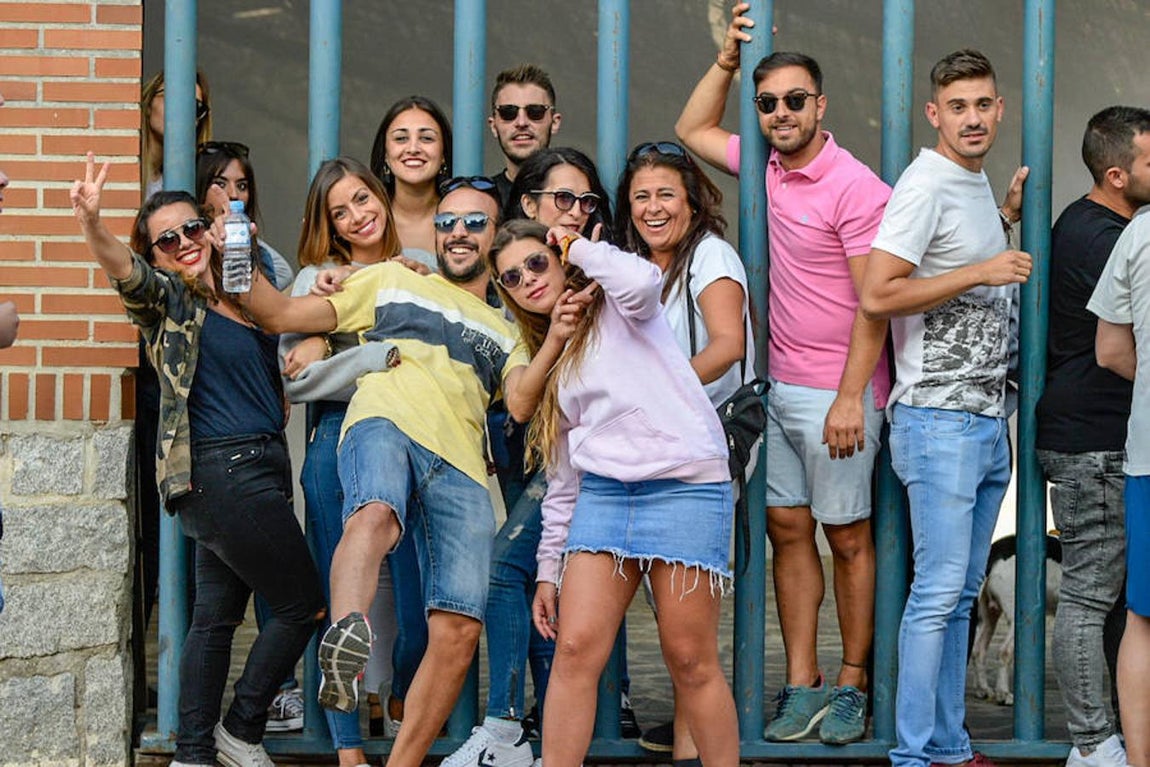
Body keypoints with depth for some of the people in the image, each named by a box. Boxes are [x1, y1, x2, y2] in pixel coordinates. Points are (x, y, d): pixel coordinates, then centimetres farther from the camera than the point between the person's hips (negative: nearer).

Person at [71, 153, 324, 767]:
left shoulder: (243, 300, 14)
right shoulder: (170, 301, -5)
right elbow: (126, 272, -23)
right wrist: (91, 223, -44)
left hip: (259, 470, 7)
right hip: (223, 472, -7)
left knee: (217, 614, 9)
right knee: (302, 606, -2)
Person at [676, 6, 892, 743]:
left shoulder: (855, 186, -13)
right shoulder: (765, 166, 8)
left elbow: (875, 301, -15)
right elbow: (692, 131, 25)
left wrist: (850, 397, -19)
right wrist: (728, 59, 10)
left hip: (836, 395, -7)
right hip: (776, 386, 7)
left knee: (847, 536, 2)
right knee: (787, 528, 7)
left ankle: (852, 685, 11)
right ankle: (802, 685, 11)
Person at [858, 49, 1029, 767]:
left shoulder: (977, 183, 15)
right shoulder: (926, 184, -12)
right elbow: (877, 295, -20)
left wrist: (1009, 215, 18)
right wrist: (982, 271, -19)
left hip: (990, 423, 9)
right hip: (941, 421, -9)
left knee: (963, 594, 11)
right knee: (939, 590, -9)